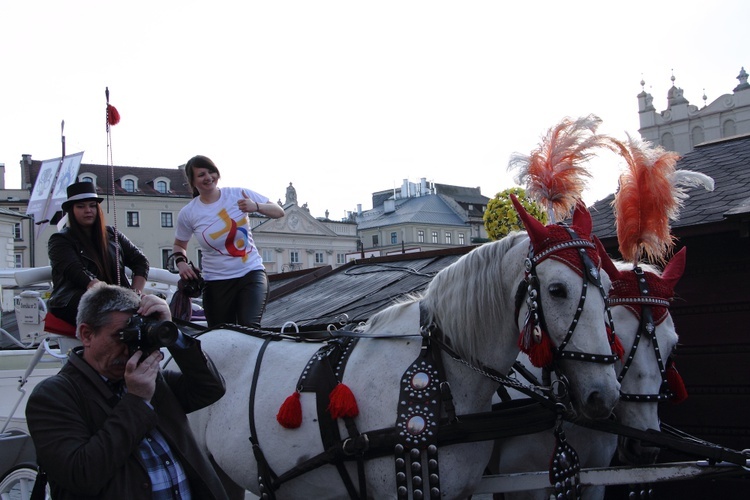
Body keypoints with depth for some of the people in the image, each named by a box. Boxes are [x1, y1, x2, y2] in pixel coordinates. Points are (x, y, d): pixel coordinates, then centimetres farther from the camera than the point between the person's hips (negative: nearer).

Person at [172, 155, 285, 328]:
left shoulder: (238, 194, -3)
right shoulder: (187, 214, -2)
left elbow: (279, 212, 2)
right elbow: (179, 245, 16)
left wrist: (256, 207, -18)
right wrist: (181, 263, -5)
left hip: (251, 273, -1)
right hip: (217, 282, 1)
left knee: (249, 327, -22)